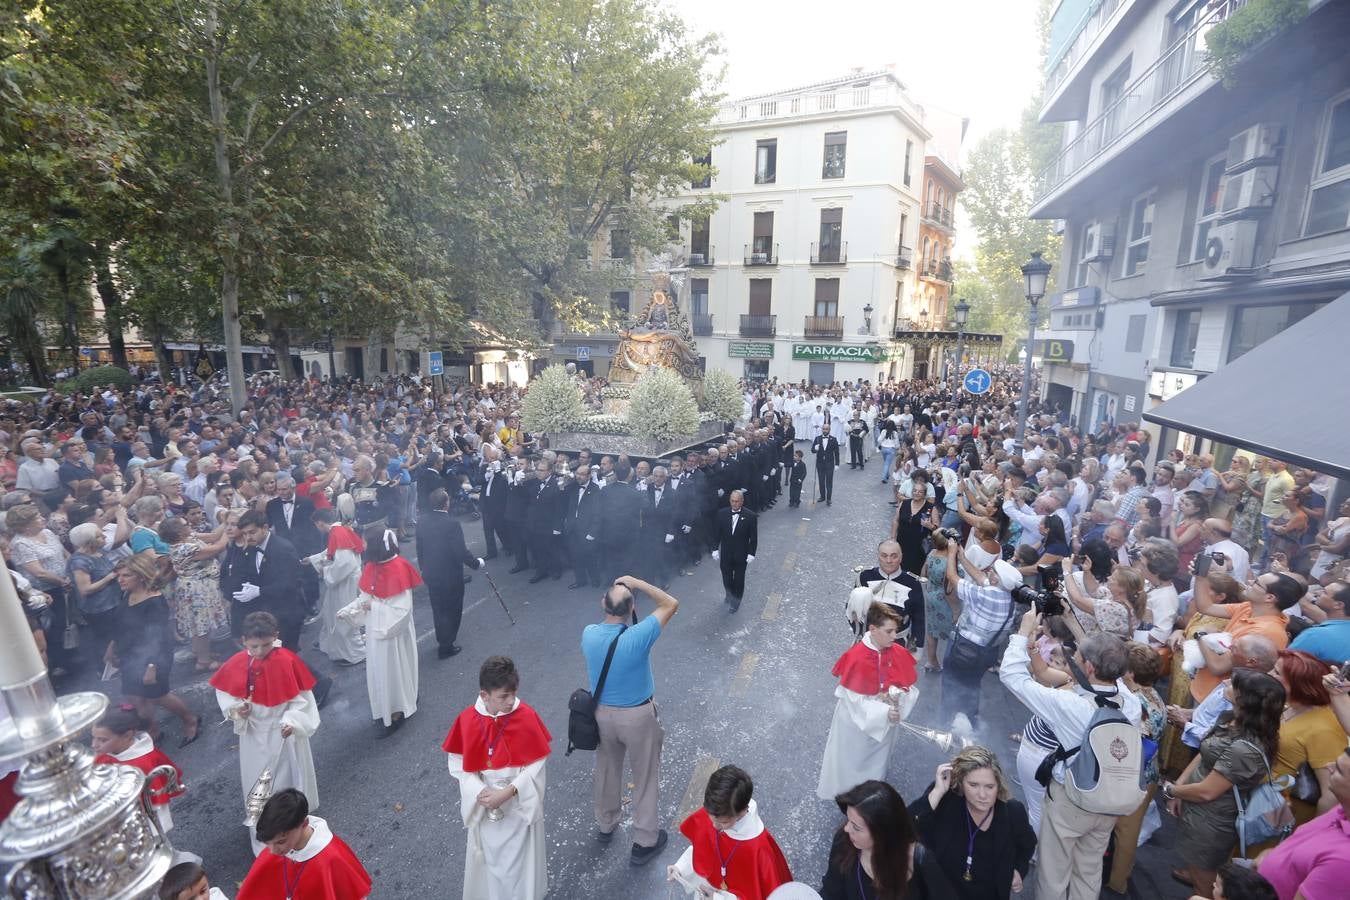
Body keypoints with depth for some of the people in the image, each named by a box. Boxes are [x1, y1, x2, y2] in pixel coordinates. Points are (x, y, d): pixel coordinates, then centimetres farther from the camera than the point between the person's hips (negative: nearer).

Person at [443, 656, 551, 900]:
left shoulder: (526, 715, -20)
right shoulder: (467, 720, -15)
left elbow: (536, 765, -14)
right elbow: (457, 764, -5)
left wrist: (507, 793, -22)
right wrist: (479, 792, -18)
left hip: (520, 804, -2)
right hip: (485, 806, 2)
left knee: (520, 858, 12)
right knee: (489, 855, 20)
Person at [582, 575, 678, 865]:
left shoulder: (588, 635, -17)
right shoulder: (638, 637, -31)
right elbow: (671, 604, -20)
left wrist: (611, 595, -1)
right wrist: (638, 583, -18)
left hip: (602, 713, 5)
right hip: (637, 716, -4)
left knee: (607, 770, 27)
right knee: (645, 777, 17)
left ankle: (605, 825, 50)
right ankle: (645, 842, 33)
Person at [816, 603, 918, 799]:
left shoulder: (899, 654, -17)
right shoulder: (856, 657, -30)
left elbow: (909, 688, -6)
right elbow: (854, 699, -25)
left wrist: (900, 696, -28)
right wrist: (884, 711, -35)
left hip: (884, 722, 4)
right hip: (856, 720, -4)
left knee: (876, 763, 27)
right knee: (848, 760, 20)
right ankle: (841, 793, 49)